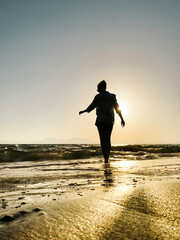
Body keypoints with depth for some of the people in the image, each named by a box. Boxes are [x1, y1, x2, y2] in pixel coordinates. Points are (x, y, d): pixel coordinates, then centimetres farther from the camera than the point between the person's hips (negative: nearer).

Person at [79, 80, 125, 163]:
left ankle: (105, 158, -13)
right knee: (108, 139, 12)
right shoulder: (112, 96, 9)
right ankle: (107, 157, 18)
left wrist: (83, 111, 15)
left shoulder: (98, 97, -3)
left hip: (101, 120, -4)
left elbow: (91, 107, -1)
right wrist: (122, 119, 11)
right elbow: (117, 108, 8)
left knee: (103, 139, -5)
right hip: (110, 121, 4)